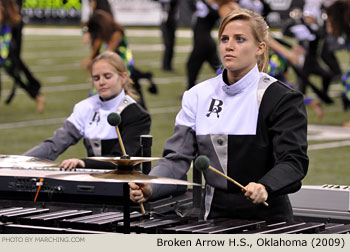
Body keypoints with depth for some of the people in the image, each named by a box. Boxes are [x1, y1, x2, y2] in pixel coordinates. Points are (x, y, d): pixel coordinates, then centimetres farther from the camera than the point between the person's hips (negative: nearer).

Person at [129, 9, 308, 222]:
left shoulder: (282, 99, -1)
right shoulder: (198, 96, 10)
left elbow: (294, 160, -10)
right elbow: (178, 157, 6)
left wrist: (265, 187, -31)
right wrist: (150, 188, -14)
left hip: (265, 219, -3)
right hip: (214, 216, 3)